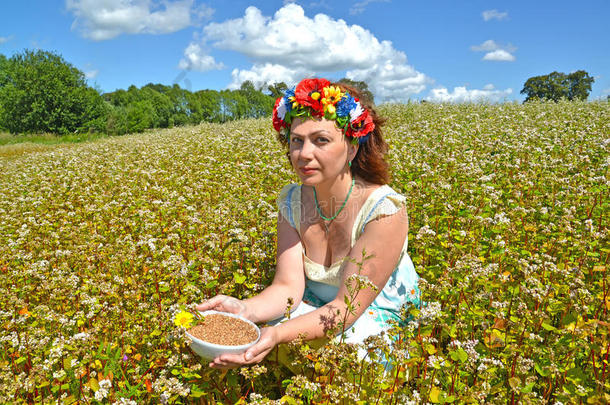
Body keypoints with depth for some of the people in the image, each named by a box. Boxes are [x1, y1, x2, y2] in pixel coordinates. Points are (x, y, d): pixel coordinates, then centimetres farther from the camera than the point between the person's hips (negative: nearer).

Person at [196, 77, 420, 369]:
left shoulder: (385, 210, -27)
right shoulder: (291, 202, -9)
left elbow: (348, 307, -27)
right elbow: (288, 286, -15)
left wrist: (278, 335, -43)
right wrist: (245, 309, -36)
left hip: (380, 319, -3)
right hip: (317, 308, 4)